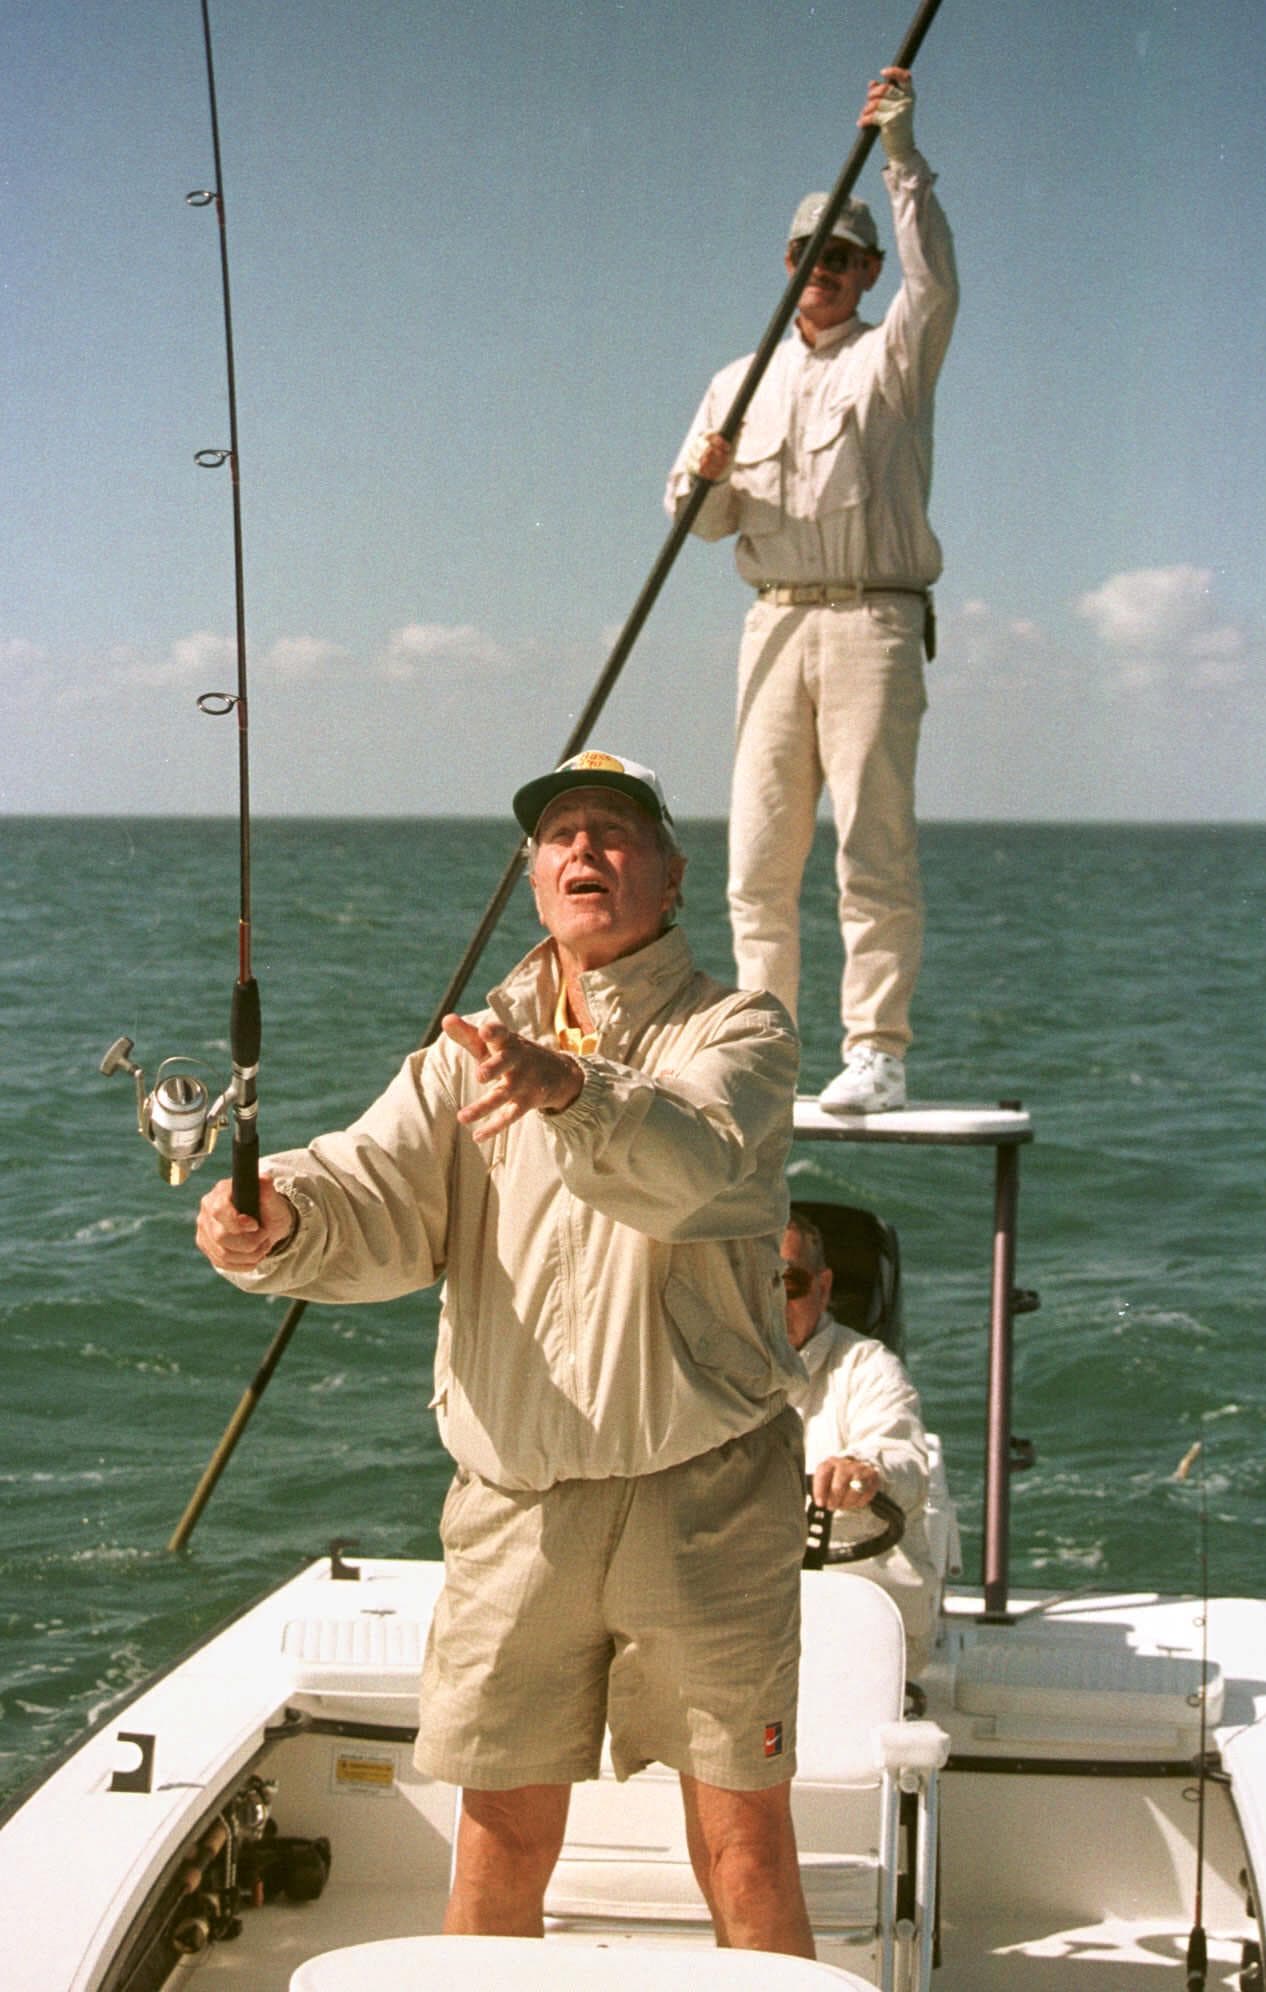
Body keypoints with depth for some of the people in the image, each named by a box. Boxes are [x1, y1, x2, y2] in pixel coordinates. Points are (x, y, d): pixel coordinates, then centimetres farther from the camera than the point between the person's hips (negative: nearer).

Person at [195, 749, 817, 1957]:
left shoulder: (737, 1032, -2)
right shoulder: (471, 1048, 11)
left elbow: (693, 1165, -25)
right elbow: (382, 1200, -6)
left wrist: (569, 1090, -45)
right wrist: (279, 1220, -28)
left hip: (703, 1492, -3)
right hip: (513, 1503, 3)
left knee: (744, 1844, 3)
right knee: (503, 1837, 10)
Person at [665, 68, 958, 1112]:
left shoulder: (894, 356, 9)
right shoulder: (740, 382, 20)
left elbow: (935, 285, -13)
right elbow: (698, 515, 14)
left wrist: (902, 154, -17)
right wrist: (708, 478, -9)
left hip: (874, 620, -4)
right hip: (775, 623, 4)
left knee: (876, 850, -10)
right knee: (759, 859, 2)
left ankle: (877, 1053, -9)